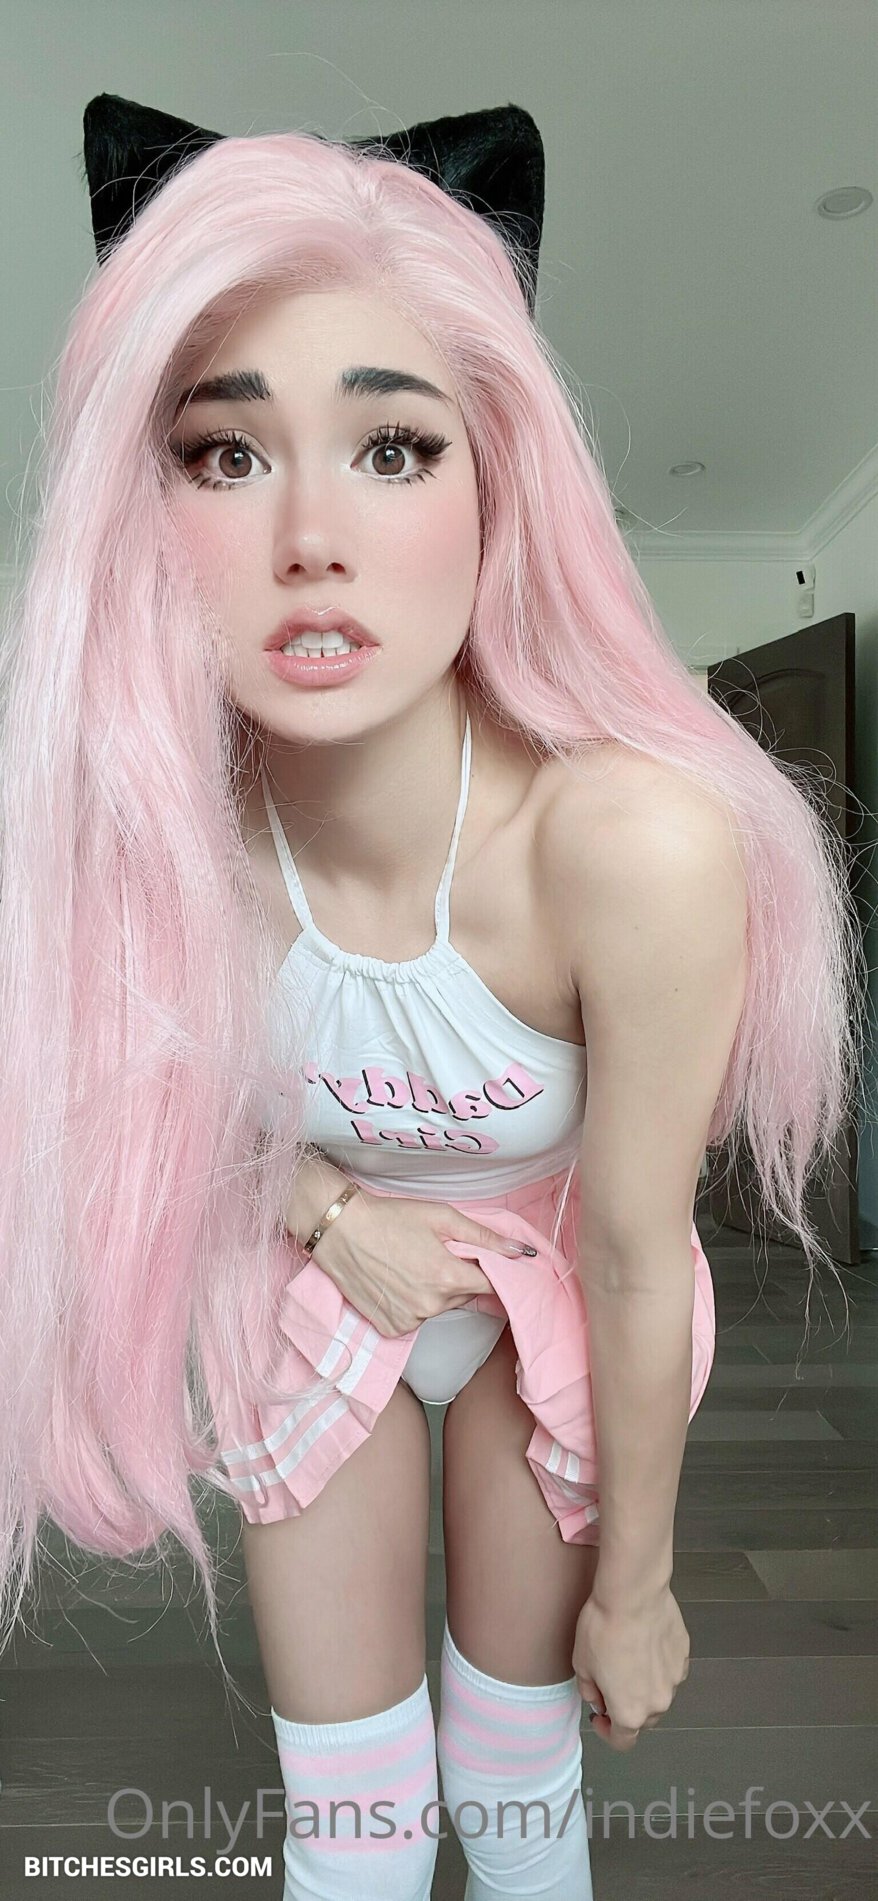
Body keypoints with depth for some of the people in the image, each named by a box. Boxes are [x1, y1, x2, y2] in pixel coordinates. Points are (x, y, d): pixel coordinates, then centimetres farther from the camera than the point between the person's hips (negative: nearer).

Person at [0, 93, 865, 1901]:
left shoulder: (632, 844, -34)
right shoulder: (155, 833, -25)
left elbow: (634, 1256, -21)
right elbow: (168, 1103, -2)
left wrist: (636, 1582, -7)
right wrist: (337, 1216, -17)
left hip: (559, 1285, -1)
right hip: (314, 1278, 2)